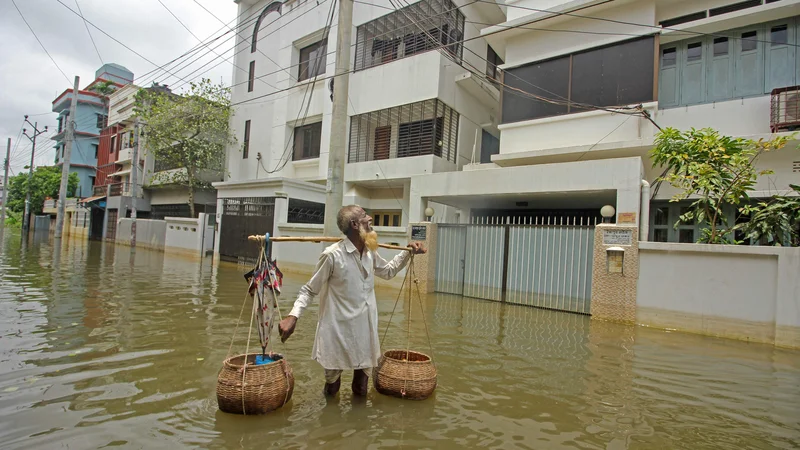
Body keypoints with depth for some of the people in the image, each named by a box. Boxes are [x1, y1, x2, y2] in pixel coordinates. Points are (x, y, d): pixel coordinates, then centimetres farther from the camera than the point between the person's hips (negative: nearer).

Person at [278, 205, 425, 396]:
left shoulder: (370, 253, 3)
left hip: (365, 329, 5)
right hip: (339, 331, -5)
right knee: (331, 390, 13)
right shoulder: (333, 255, -18)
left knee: (361, 391, 14)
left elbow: (388, 271, 22)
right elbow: (309, 290, -9)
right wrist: (293, 316, -22)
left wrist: (408, 252, 14)